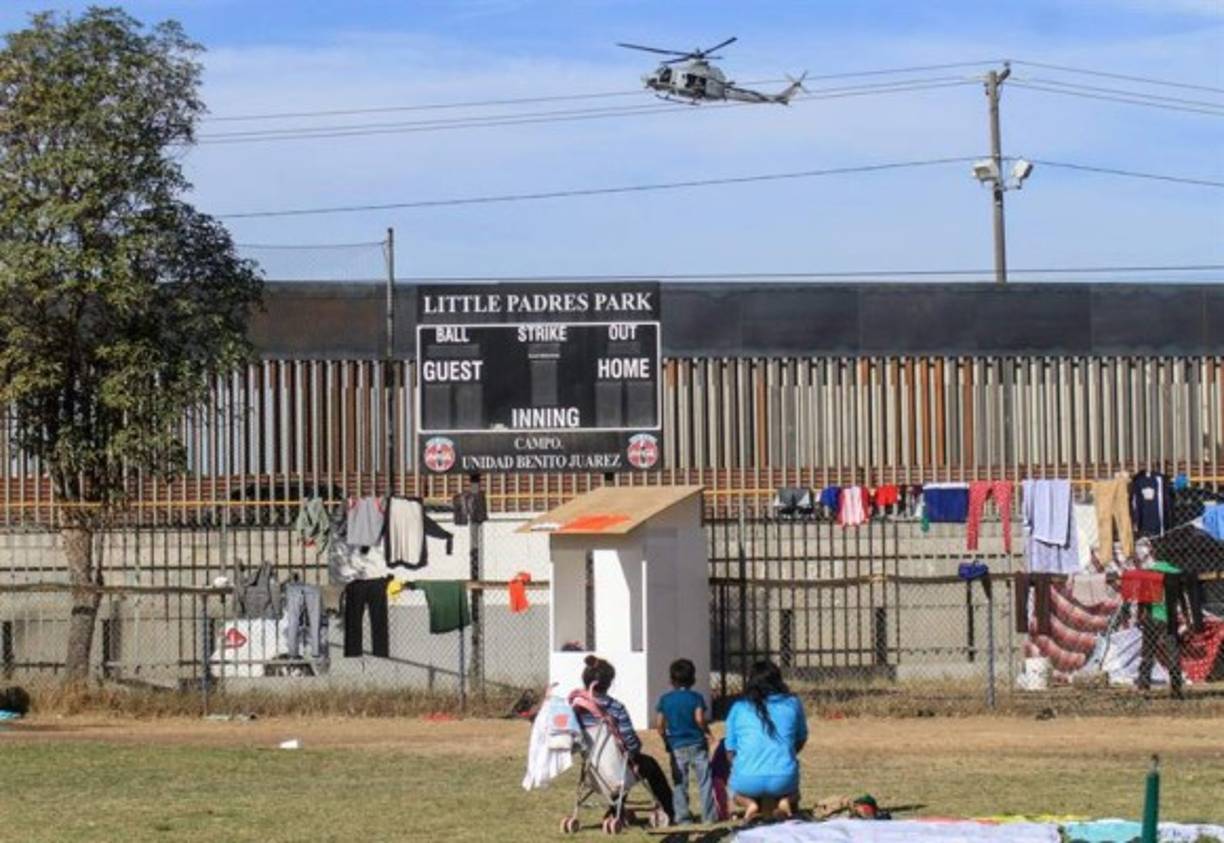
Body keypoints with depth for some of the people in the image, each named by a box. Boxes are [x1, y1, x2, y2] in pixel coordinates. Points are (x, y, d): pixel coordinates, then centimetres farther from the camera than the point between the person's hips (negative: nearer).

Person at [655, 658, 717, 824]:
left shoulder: (665, 699, 4)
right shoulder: (696, 698, -5)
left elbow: (659, 723, 1)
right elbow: (699, 718, -18)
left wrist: (666, 740, 14)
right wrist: (706, 731, 1)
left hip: (676, 747, 2)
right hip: (696, 744, -2)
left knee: (679, 783, 6)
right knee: (704, 781, 5)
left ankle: (681, 817, 3)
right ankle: (709, 815, 3)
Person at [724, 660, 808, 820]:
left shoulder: (738, 709, 8)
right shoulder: (793, 704, 9)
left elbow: (731, 750, 12)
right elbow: (801, 740, 22)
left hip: (747, 782, 0)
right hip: (783, 779, 0)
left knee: (738, 793, 35)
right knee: (792, 794, 35)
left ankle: (749, 803, 1)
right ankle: (785, 801, 0)